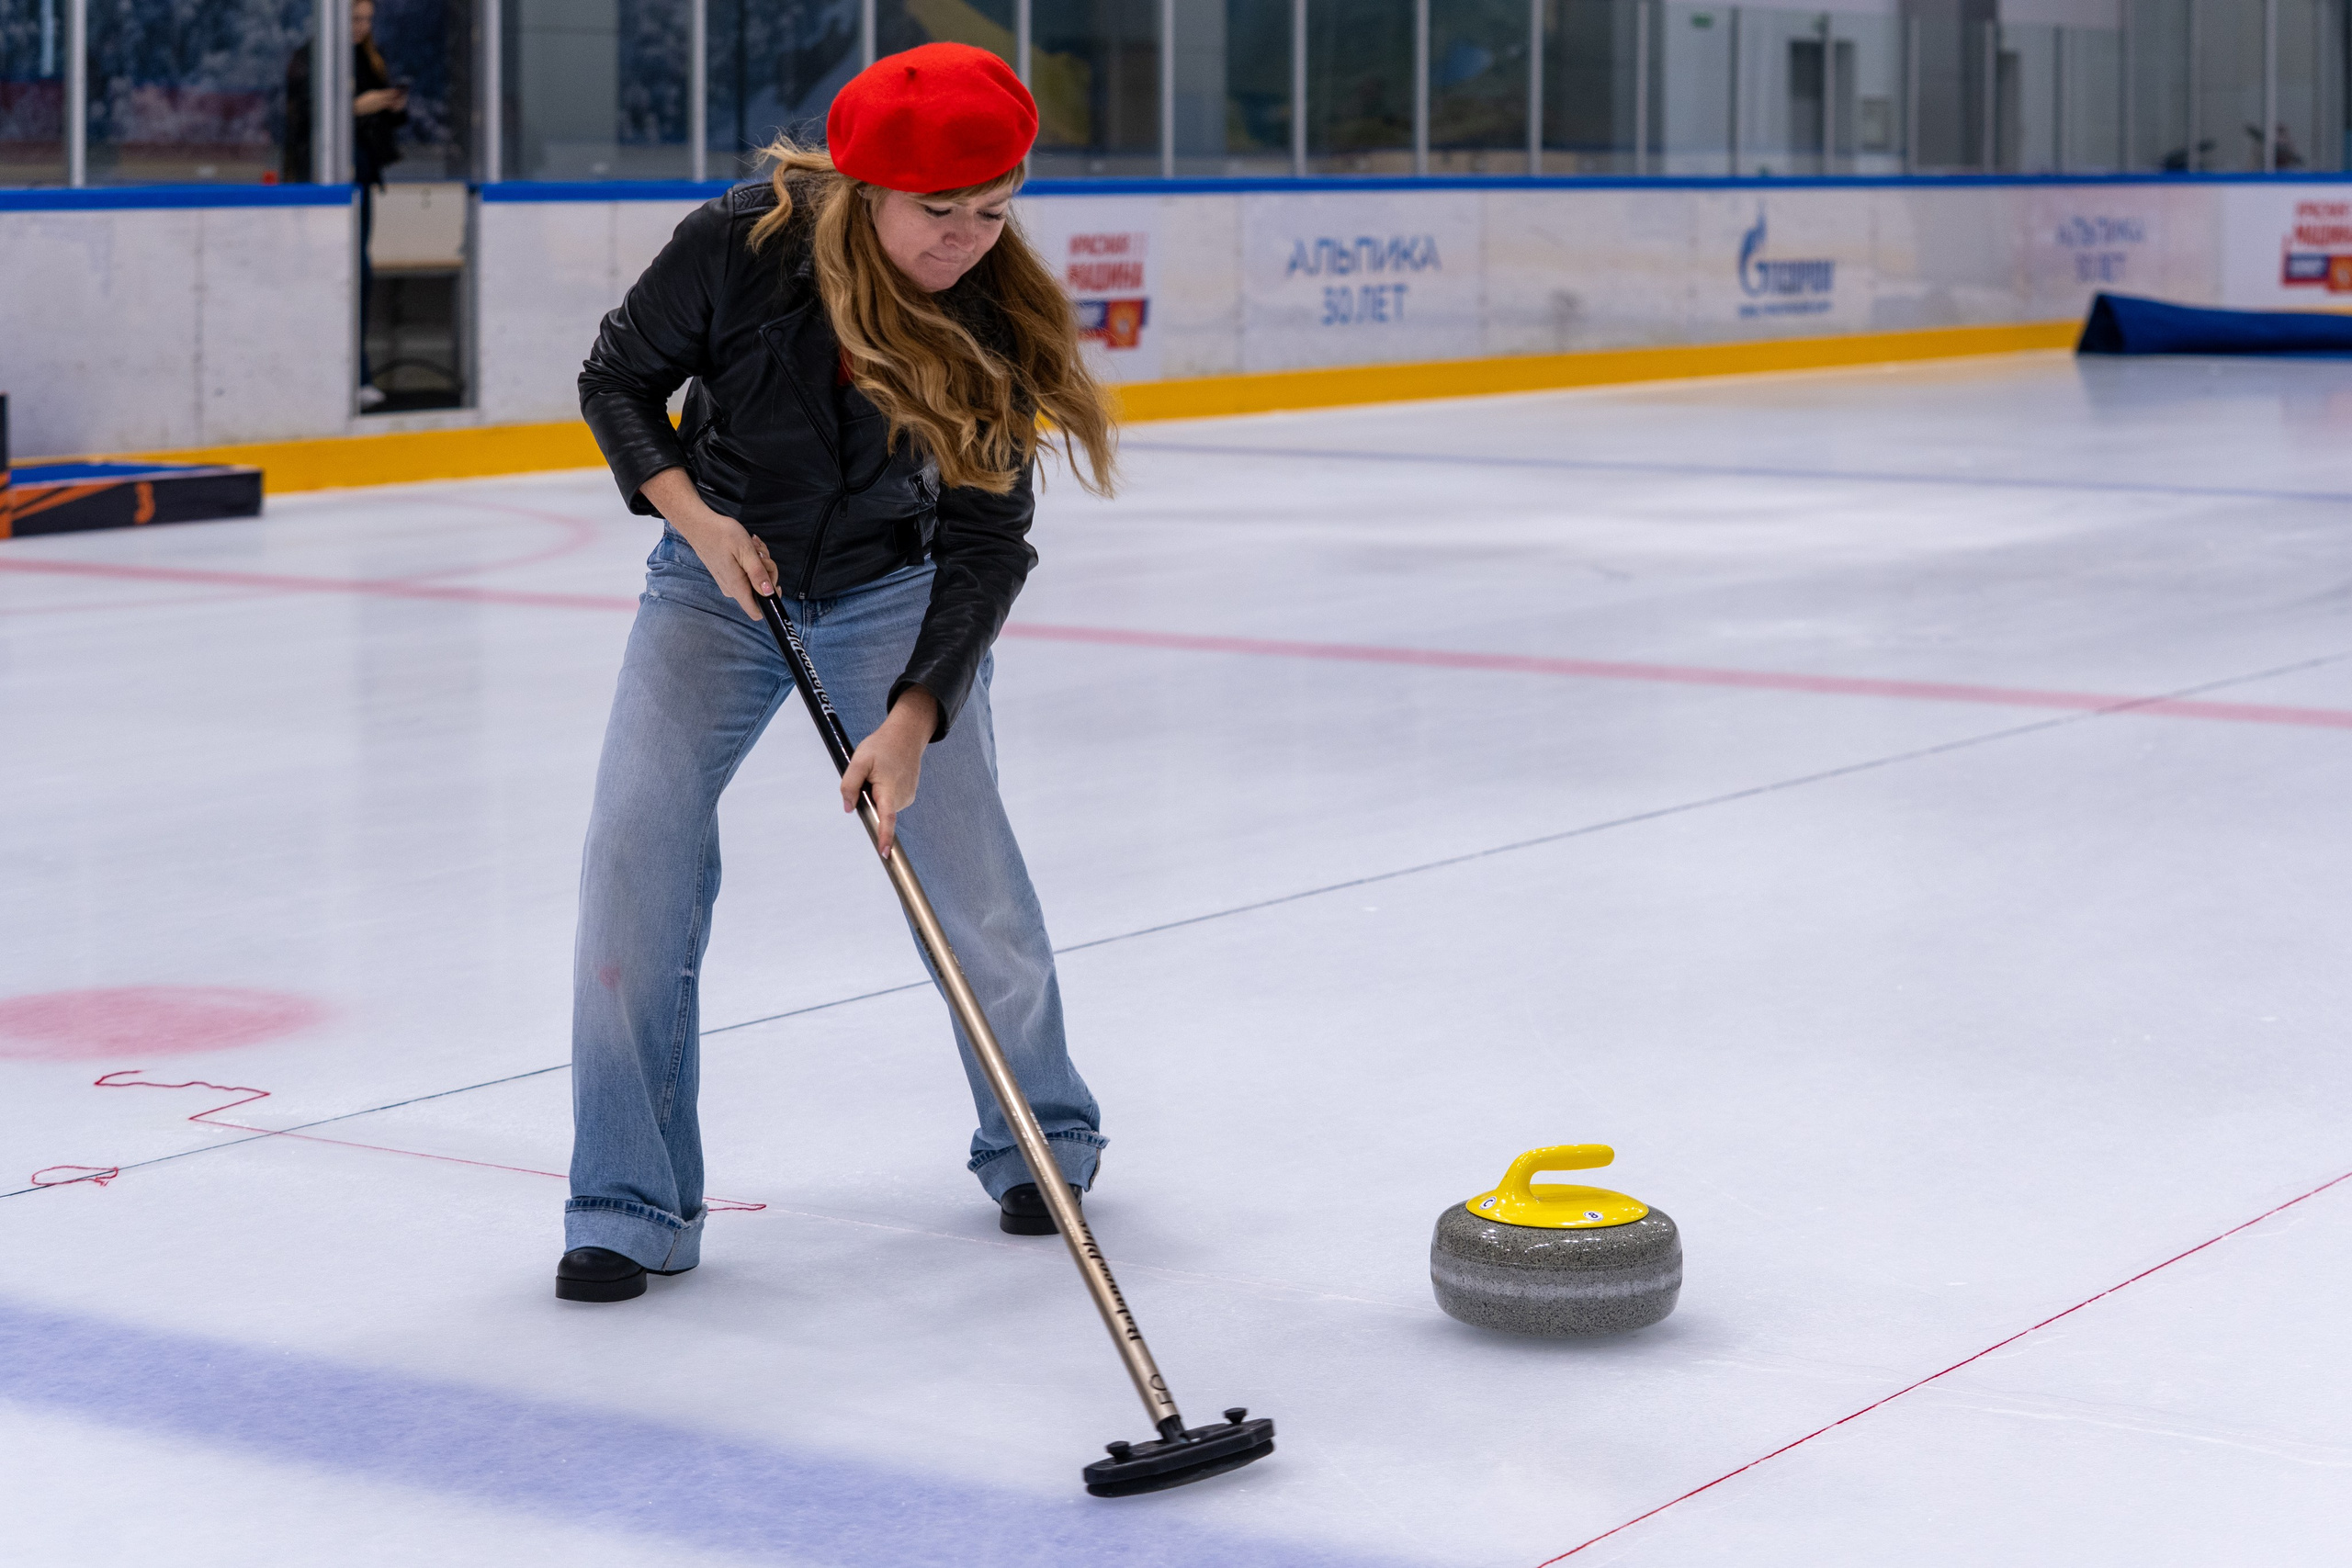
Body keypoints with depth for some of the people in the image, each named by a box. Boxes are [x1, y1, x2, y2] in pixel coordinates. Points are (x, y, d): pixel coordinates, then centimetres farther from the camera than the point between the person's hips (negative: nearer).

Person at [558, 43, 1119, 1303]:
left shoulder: (995, 315, -21)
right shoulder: (741, 244, -25)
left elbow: (986, 540, -20)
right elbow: (618, 381, -8)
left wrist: (913, 716, -30)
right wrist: (694, 513, -23)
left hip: (893, 591, 0)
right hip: (718, 579, 0)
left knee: (964, 856, -6)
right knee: (637, 847, -14)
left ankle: (1039, 1137, 23)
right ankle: (633, 1205, -4)